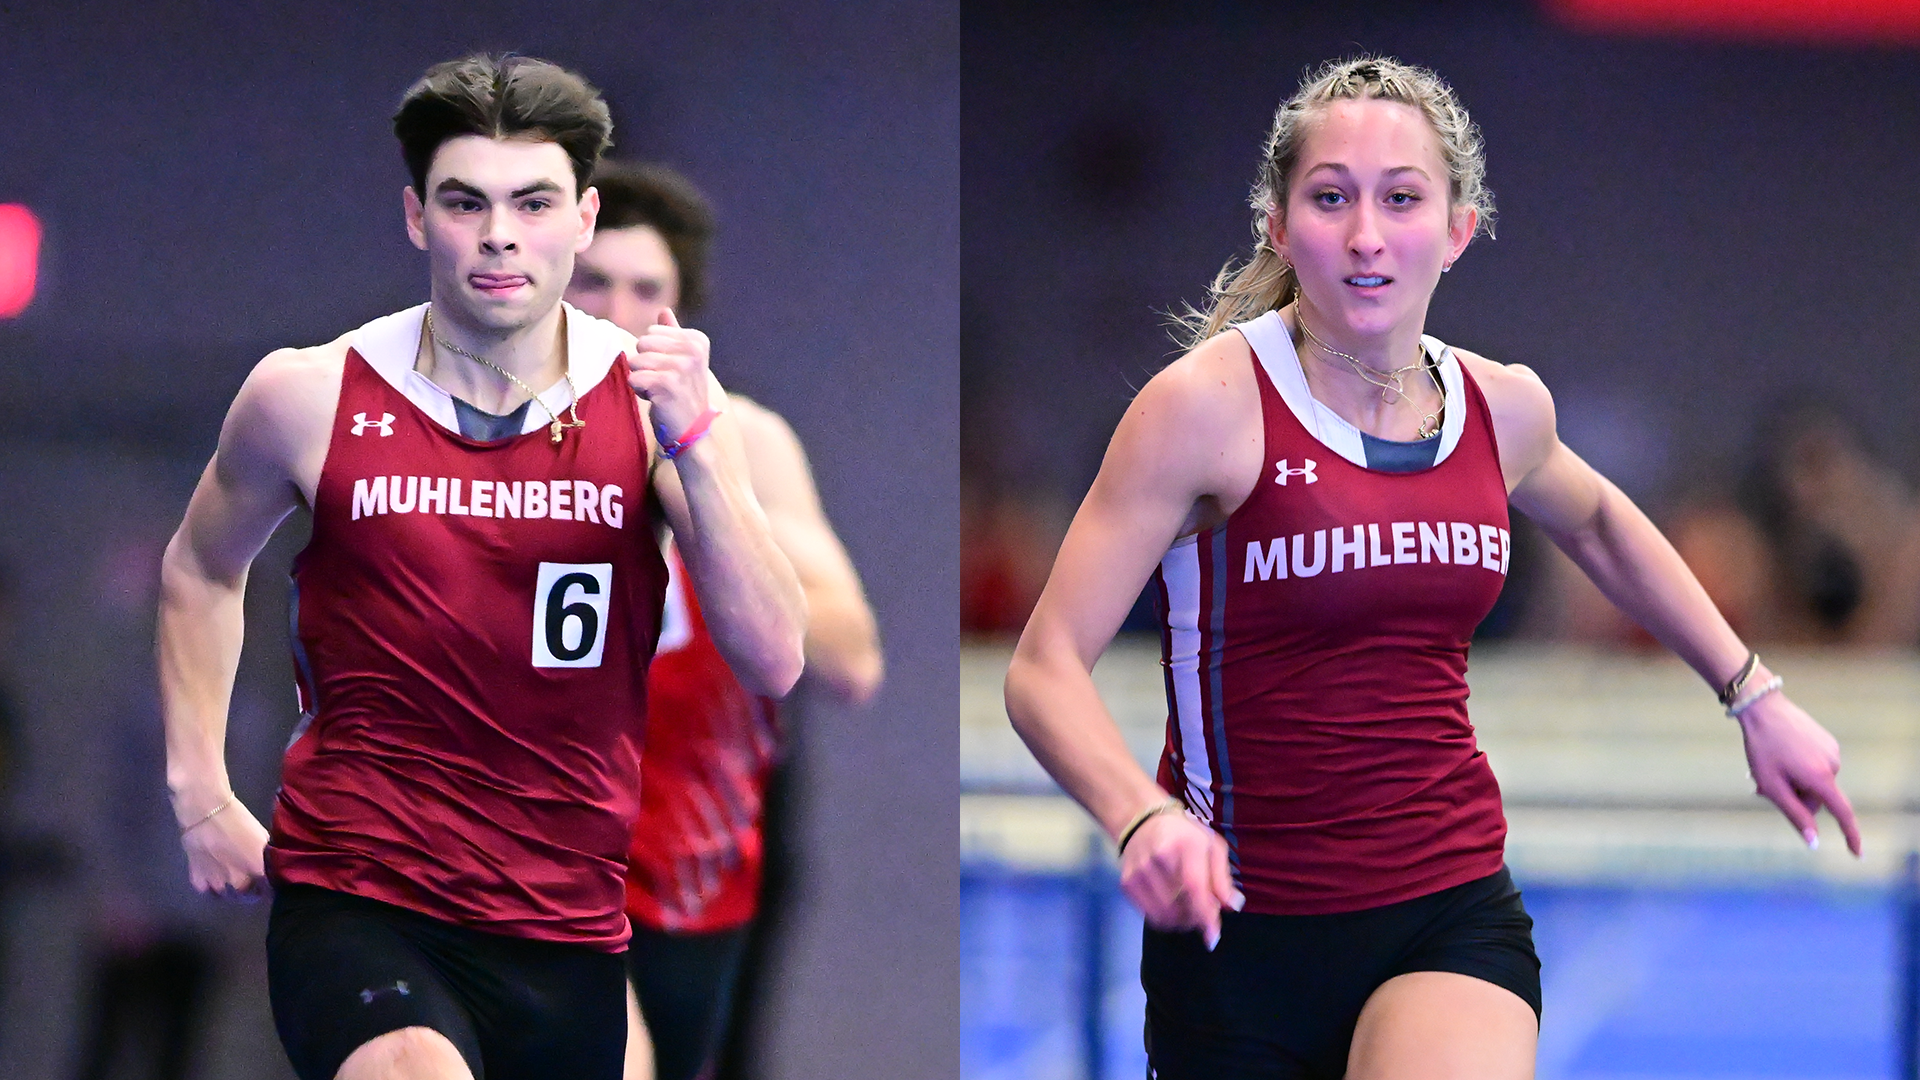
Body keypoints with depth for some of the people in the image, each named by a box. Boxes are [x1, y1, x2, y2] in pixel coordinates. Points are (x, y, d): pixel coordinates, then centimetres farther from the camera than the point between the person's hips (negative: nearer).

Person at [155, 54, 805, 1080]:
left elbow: (772, 661, -9)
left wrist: (693, 447, -20)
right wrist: (200, 795, 11)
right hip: (354, 905, -3)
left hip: (564, 926, 3)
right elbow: (200, 569, 18)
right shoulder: (312, 397, -3)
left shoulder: (652, 398, -1)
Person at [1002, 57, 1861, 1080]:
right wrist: (1141, 819, -31)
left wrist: (1754, 695, 27)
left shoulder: (1503, 408, 5)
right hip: (1243, 919, -2)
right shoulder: (1208, 404, -11)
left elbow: (1597, 523, 30)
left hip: (1452, 913, 2)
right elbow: (1044, 667, -13)